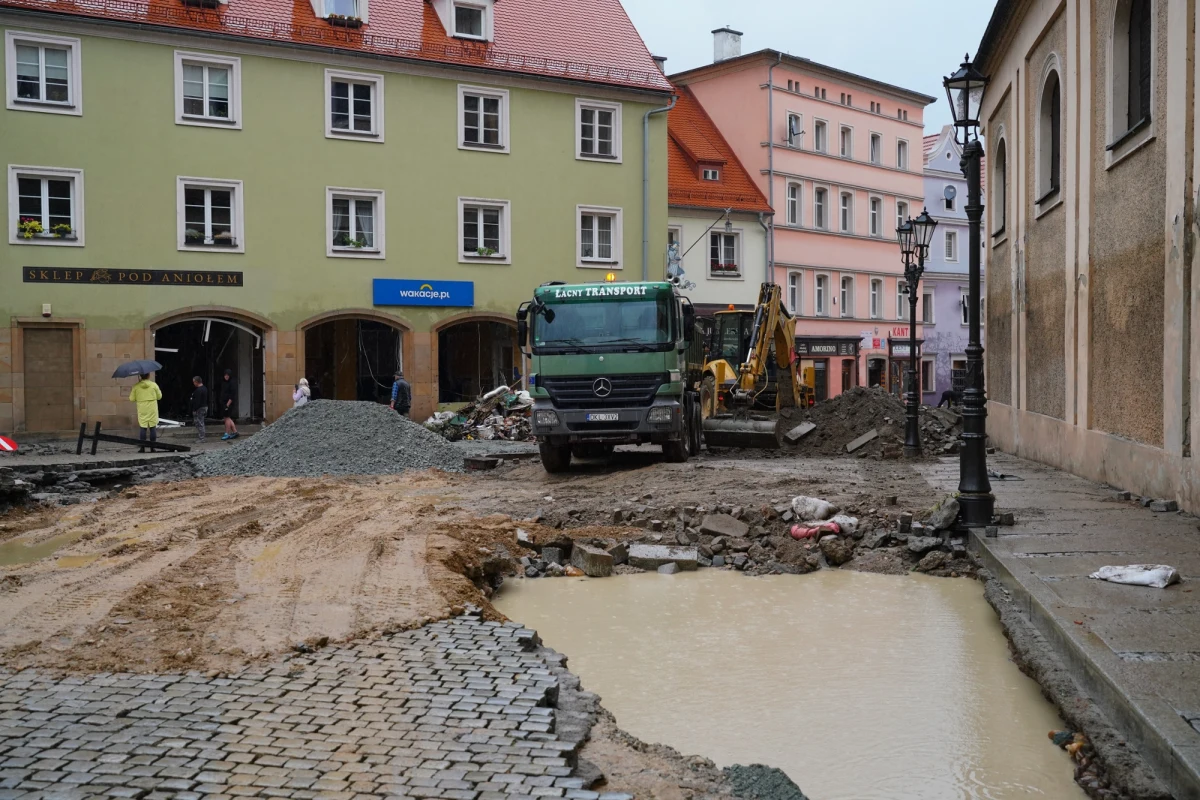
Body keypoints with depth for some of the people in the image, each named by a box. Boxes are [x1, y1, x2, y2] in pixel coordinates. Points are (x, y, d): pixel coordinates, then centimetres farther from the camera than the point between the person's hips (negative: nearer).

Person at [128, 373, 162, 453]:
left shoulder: (136, 386, -3)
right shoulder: (154, 385, -3)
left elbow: (132, 399, 2)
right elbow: (159, 397, 5)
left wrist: (131, 392, 19)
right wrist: (160, 391, 24)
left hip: (142, 411, 0)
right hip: (152, 410, 0)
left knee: (143, 428, 3)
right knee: (153, 427, 5)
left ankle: (142, 447, 0)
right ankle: (152, 447, 6)